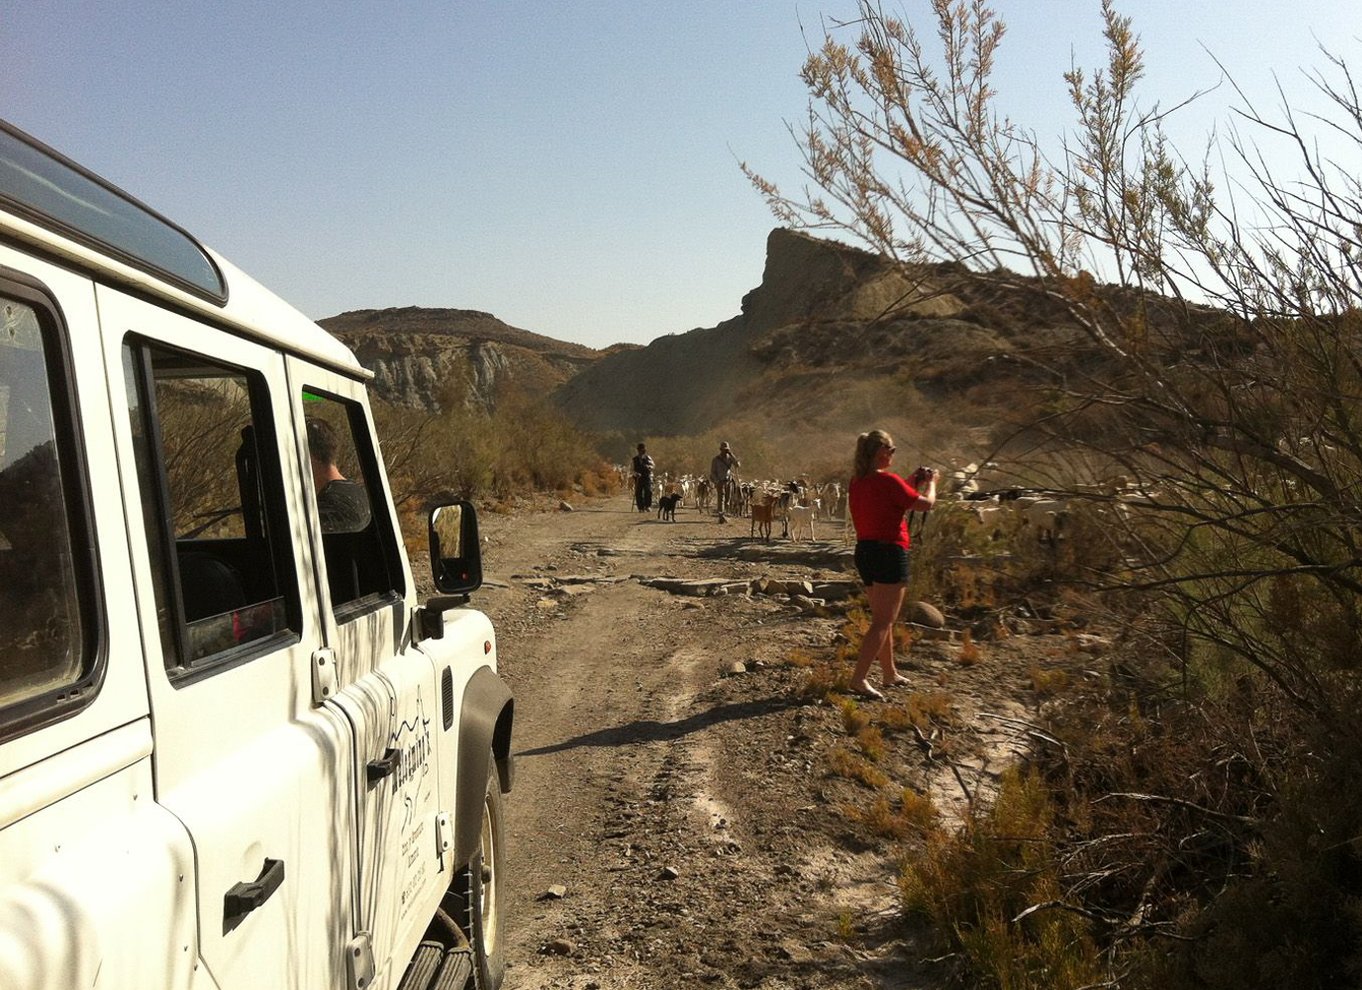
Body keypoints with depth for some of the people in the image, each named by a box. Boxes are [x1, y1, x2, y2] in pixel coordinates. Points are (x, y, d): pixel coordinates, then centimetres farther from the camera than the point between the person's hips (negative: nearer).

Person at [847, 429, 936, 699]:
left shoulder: (857, 482, 8)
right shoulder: (888, 481, -16)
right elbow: (926, 504, -10)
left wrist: (913, 482, 21)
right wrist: (930, 482, 9)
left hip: (865, 551, 8)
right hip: (889, 553, -8)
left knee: (882, 618, 19)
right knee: (883, 622, -6)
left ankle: (889, 674, 31)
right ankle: (859, 678, -13)